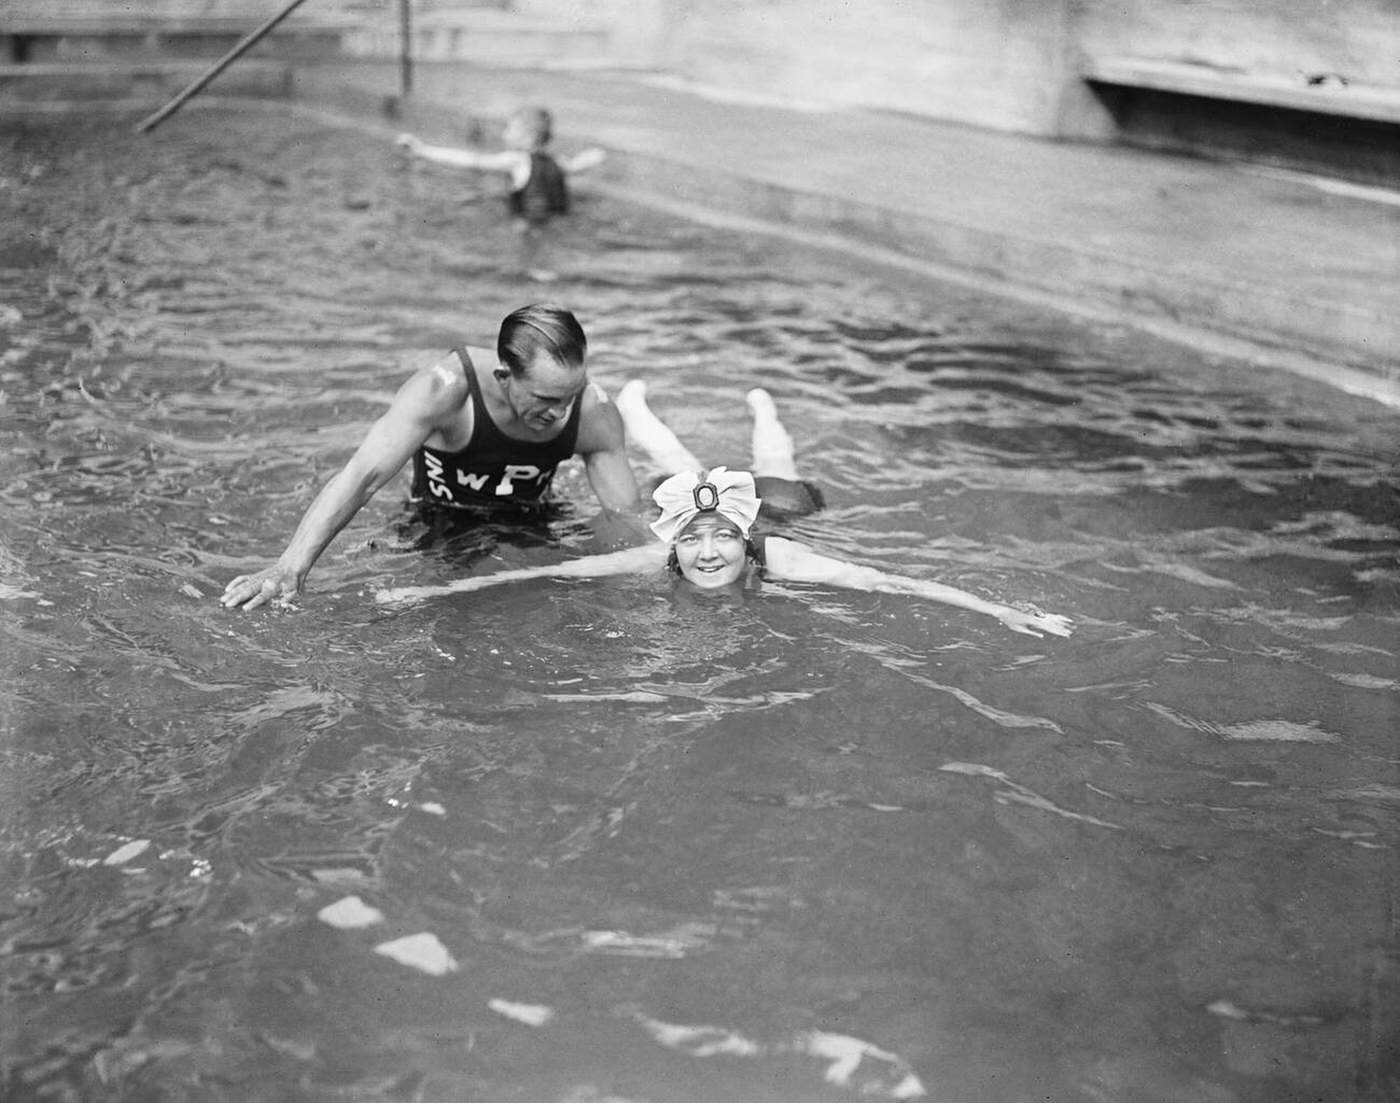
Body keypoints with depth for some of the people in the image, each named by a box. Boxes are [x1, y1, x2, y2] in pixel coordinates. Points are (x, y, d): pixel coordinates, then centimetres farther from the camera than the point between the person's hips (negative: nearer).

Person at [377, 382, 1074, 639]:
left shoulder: (774, 559, -46)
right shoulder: (660, 556, -43)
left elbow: (885, 582, -51)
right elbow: (549, 572, -46)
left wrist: (1000, 611, -57)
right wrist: (436, 591, -52)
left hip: (767, 501, 1)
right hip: (688, 492, -1)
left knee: (782, 479, 34)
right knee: (672, 462, 31)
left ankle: (761, 405, 66)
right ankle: (630, 398, 63)